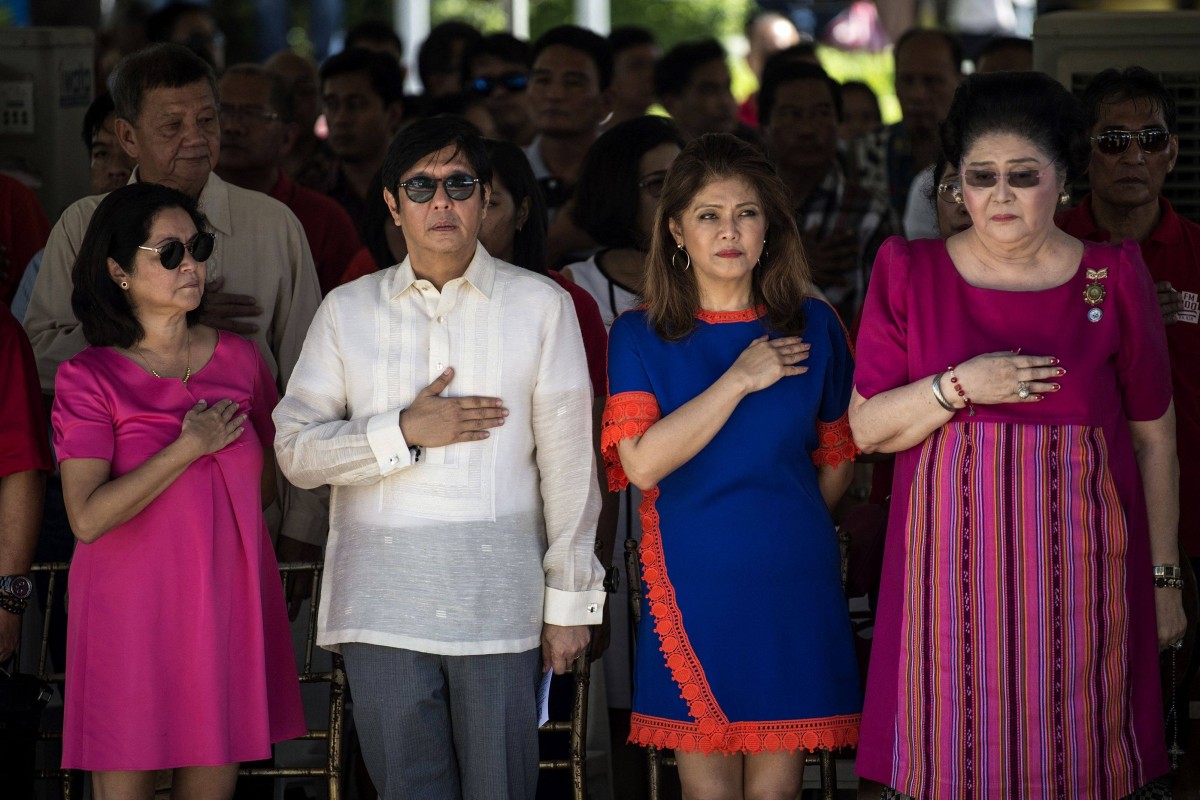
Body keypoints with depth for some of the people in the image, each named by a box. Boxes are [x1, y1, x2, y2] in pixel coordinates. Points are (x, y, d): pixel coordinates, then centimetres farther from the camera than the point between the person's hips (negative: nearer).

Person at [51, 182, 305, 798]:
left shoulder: (239, 359, 8)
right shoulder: (89, 377, -5)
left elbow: (267, 478, 22)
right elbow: (88, 517, -15)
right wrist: (189, 449, -14)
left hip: (227, 604, 4)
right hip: (132, 610, -3)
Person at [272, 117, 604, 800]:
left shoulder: (541, 305, 6)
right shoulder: (347, 311, 10)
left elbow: (568, 460, 5)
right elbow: (296, 449, 5)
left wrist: (570, 599, 3)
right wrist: (404, 430, -8)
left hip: (499, 595, -1)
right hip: (383, 600, 1)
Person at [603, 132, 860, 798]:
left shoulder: (812, 327, 7)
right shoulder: (639, 337, 2)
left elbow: (835, 462, 16)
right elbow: (643, 462, -12)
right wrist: (740, 380, -12)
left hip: (792, 586, 1)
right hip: (692, 586, -1)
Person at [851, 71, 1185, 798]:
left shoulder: (1114, 277, 2)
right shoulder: (909, 274, 4)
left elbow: (1155, 437, 6)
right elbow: (866, 428, 3)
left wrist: (1164, 576, 5)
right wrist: (958, 388, -14)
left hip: (1077, 569, 0)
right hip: (954, 569, 0)